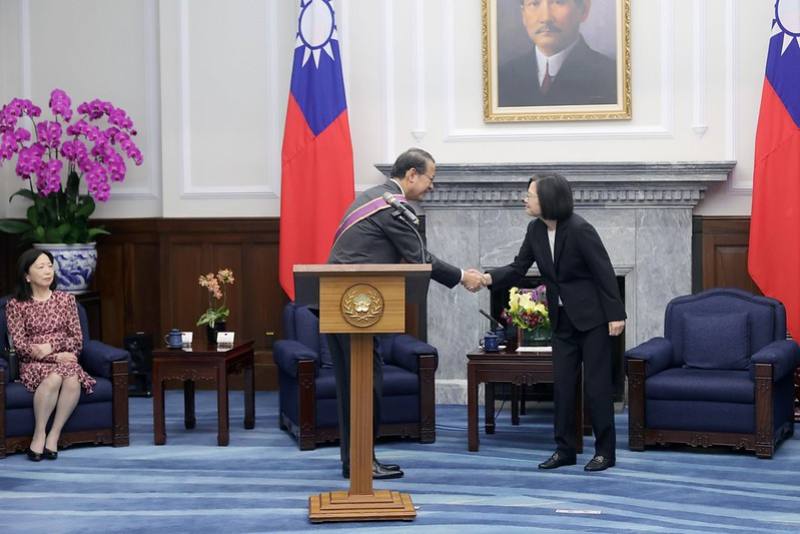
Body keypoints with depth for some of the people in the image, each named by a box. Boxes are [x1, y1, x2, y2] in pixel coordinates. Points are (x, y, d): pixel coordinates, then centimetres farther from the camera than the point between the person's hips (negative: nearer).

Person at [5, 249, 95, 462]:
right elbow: (20, 345, -5)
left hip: (65, 359, 2)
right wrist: (56, 357, -15)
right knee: (53, 378, -36)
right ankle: (39, 434, -24)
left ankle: (54, 435, -25)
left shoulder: (66, 299, 10)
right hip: (34, 364, -2)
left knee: (73, 380, -34)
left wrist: (51, 346, -14)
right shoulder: (16, 305, 3)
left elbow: (77, 340, 6)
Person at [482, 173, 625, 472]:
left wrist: (615, 314, -18)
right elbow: (518, 269, 3)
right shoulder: (535, 230, 0)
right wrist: (489, 278, -16)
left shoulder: (580, 230, -20)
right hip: (563, 320, 7)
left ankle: (605, 452, 8)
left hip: (591, 318, -7)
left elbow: (604, 272, -17)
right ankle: (565, 449, 15)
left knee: (596, 385, -2)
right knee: (562, 384, 7)